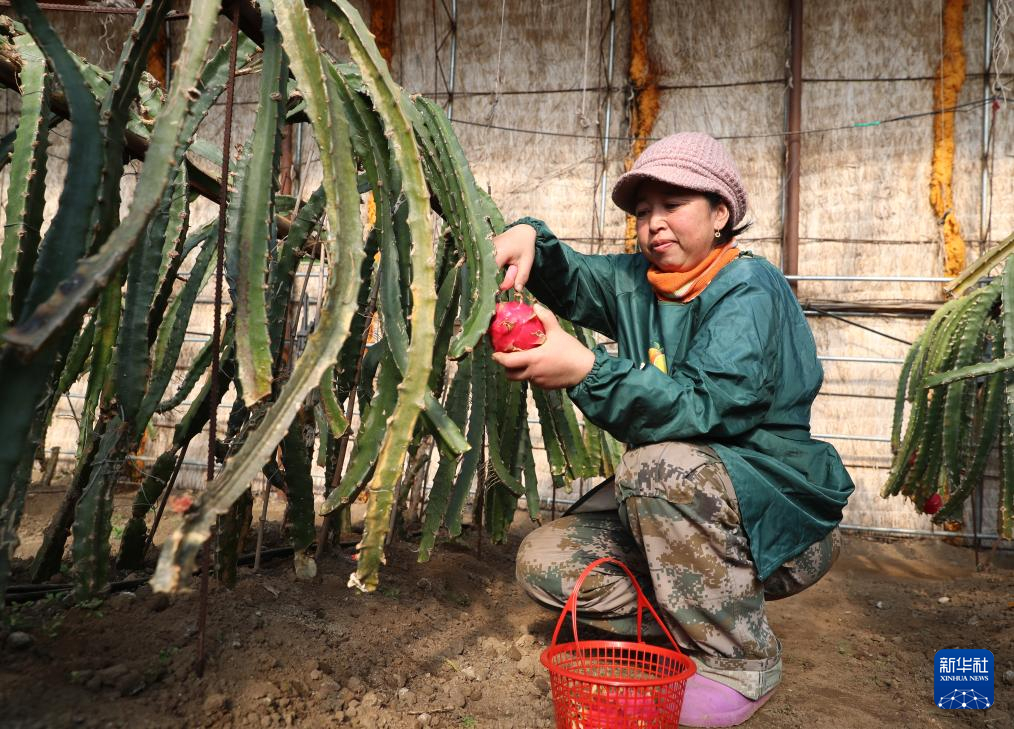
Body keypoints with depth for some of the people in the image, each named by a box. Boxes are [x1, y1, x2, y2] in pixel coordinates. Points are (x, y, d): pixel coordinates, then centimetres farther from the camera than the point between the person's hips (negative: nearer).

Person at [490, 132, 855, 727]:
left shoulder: (749, 288, -17)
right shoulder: (637, 282, 4)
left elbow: (704, 406, -31)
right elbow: (566, 280, 15)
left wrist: (586, 371, -43)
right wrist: (529, 237, -8)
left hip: (781, 520, -6)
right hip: (683, 515, 7)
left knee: (658, 466, -36)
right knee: (544, 561, -7)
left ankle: (741, 661, -15)